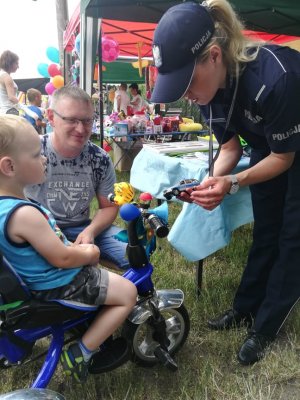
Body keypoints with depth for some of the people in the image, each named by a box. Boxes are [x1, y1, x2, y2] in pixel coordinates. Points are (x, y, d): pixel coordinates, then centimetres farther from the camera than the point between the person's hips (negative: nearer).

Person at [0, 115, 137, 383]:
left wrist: (79, 248, 6)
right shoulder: (23, 214, -33)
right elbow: (62, 258, -27)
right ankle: (80, 353, 4)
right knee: (128, 293, -4)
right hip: (58, 285, -10)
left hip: (39, 280, 10)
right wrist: (88, 254, -9)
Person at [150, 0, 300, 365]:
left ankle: (264, 329, 12)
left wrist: (232, 183, -36)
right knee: (265, 233, 12)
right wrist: (211, 181, -24)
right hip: (267, 145, 6)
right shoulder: (210, 86, -18)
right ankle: (244, 309, 26)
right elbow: (230, 146, -6)